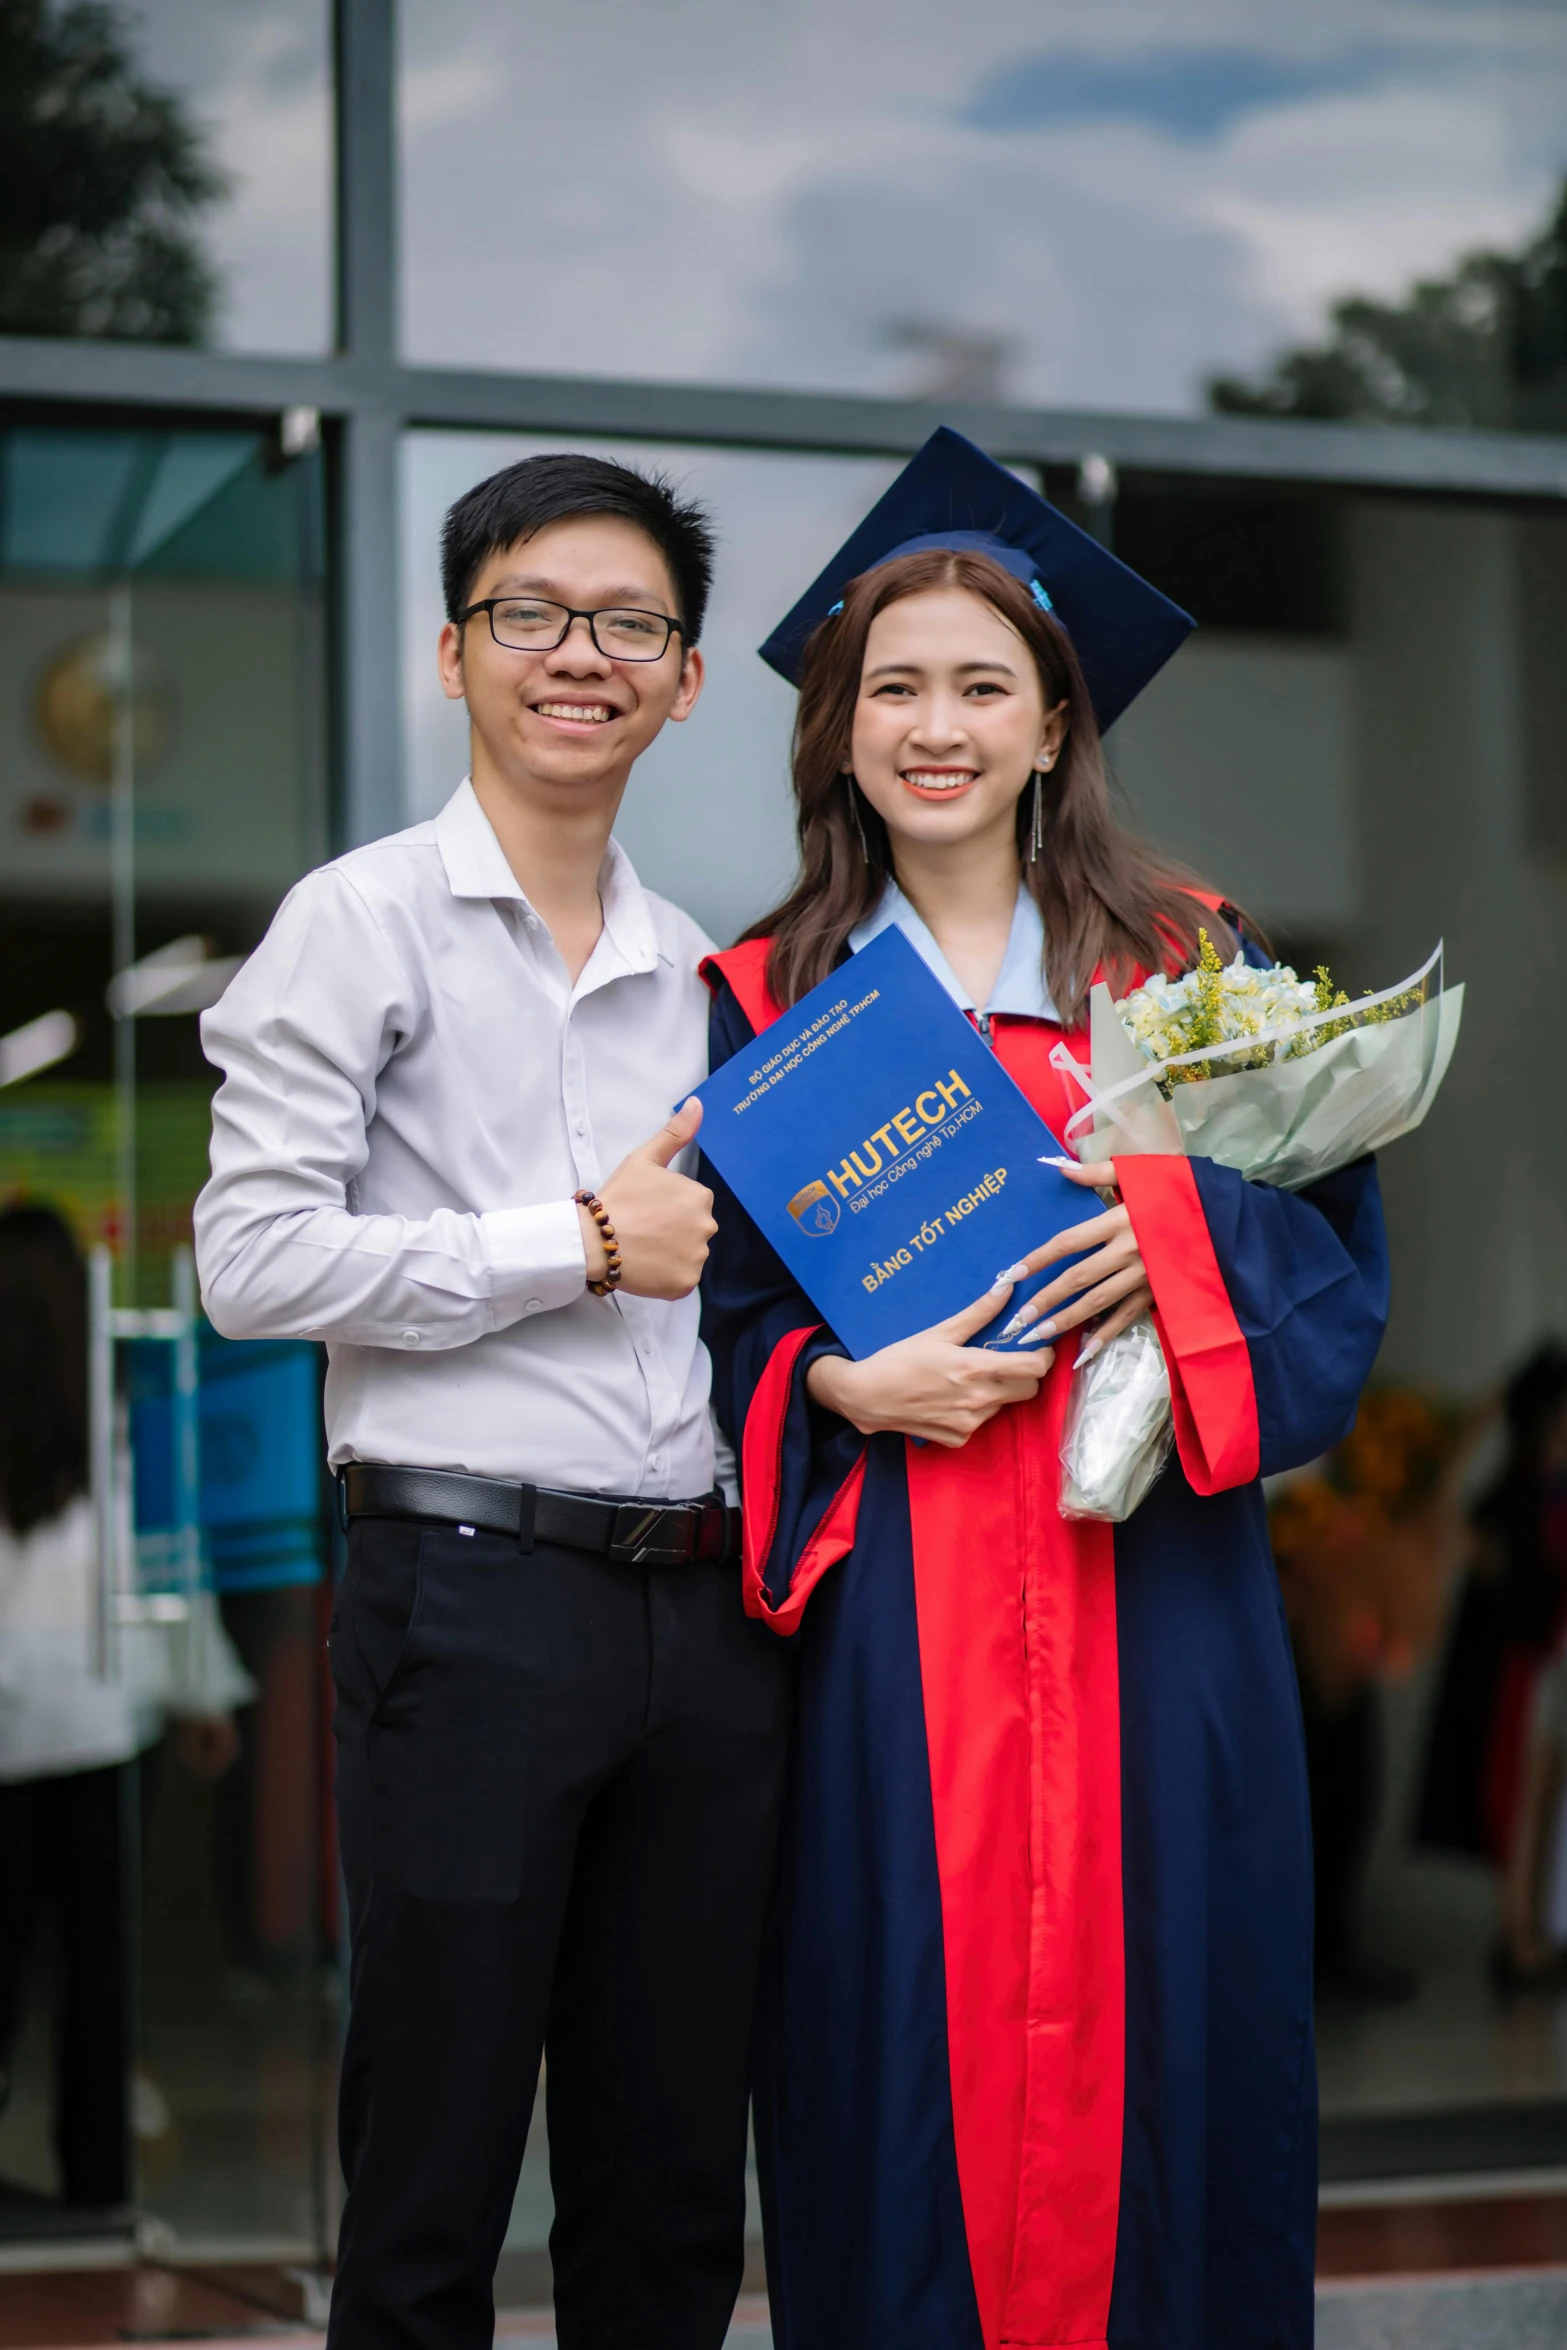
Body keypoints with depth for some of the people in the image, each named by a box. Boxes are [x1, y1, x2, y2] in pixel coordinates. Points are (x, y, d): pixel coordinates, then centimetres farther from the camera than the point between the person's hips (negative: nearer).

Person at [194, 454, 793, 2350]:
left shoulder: (697, 973, 17)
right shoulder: (365, 920, 0)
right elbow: (253, 1261, -10)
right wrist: (587, 1244, -9)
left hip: (701, 1605, 5)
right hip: (470, 1588, -5)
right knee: (430, 2191, 1)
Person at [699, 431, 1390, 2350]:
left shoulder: (1183, 962, 10)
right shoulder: (766, 1005, 9)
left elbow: (1331, 1220, 6)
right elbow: (719, 1308, 8)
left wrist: (1181, 1226, -14)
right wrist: (846, 1388, -11)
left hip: (1149, 1583, 0)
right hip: (889, 1611, 0)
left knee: (1158, 2027, 1)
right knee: (905, 2053, 0)